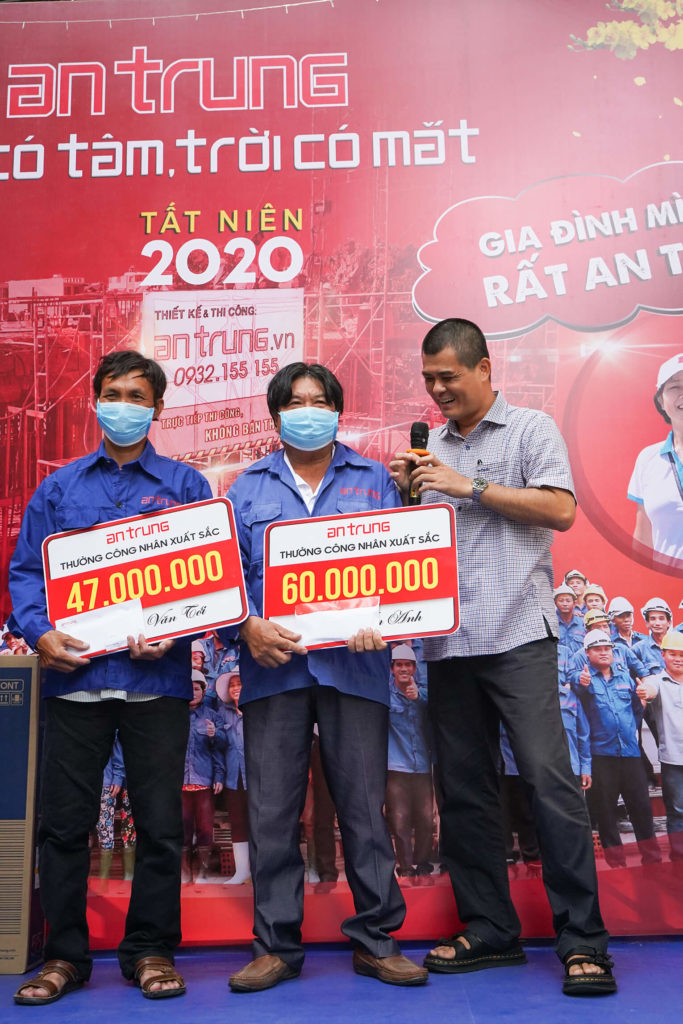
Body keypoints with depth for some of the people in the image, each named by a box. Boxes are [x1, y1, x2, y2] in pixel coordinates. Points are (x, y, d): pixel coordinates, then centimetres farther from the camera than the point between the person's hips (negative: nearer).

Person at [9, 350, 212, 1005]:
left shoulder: (185, 485, 9)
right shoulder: (58, 488, 14)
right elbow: (26, 569, 9)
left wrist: (174, 633, -14)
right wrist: (39, 631, -9)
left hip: (157, 676, -1)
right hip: (73, 674, 2)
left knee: (160, 822, 5)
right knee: (63, 822, 6)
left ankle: (150, 950, 22)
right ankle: (64, 954, 23)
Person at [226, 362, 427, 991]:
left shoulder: (374, 480, 12)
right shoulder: (248, 487, 15)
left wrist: (379, 621, -13)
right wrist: (249, 626, -11)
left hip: (353, 664, -1)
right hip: (272, 664, 1)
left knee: (364, 809, 4)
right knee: (272, 812, 4)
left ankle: (376, 940, 18)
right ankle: (276, 945, 18)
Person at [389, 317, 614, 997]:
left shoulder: (531, 429, 4)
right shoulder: (432, 444, 18)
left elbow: (560, 510, -9)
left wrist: (472, 487, -11)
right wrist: (405, 493, 2)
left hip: (517, 634, -5)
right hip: (447, 641, 6)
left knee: (549, 777, -9)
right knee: (462, 788, 8)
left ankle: (583, 940, 2)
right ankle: (490, 930, 21)